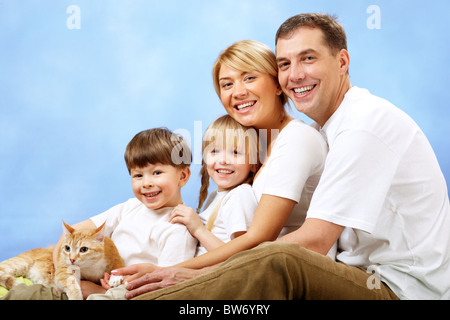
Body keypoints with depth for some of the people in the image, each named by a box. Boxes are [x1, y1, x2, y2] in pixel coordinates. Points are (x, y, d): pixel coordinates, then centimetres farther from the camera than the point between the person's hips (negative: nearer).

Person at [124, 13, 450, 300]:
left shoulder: (367, 122, -16)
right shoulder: (337, 127, 16)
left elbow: (313, 242, -21)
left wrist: (200, 274, -19)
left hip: (403, 290, -10)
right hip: (369, 279, 10)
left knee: (277, 261, -33)